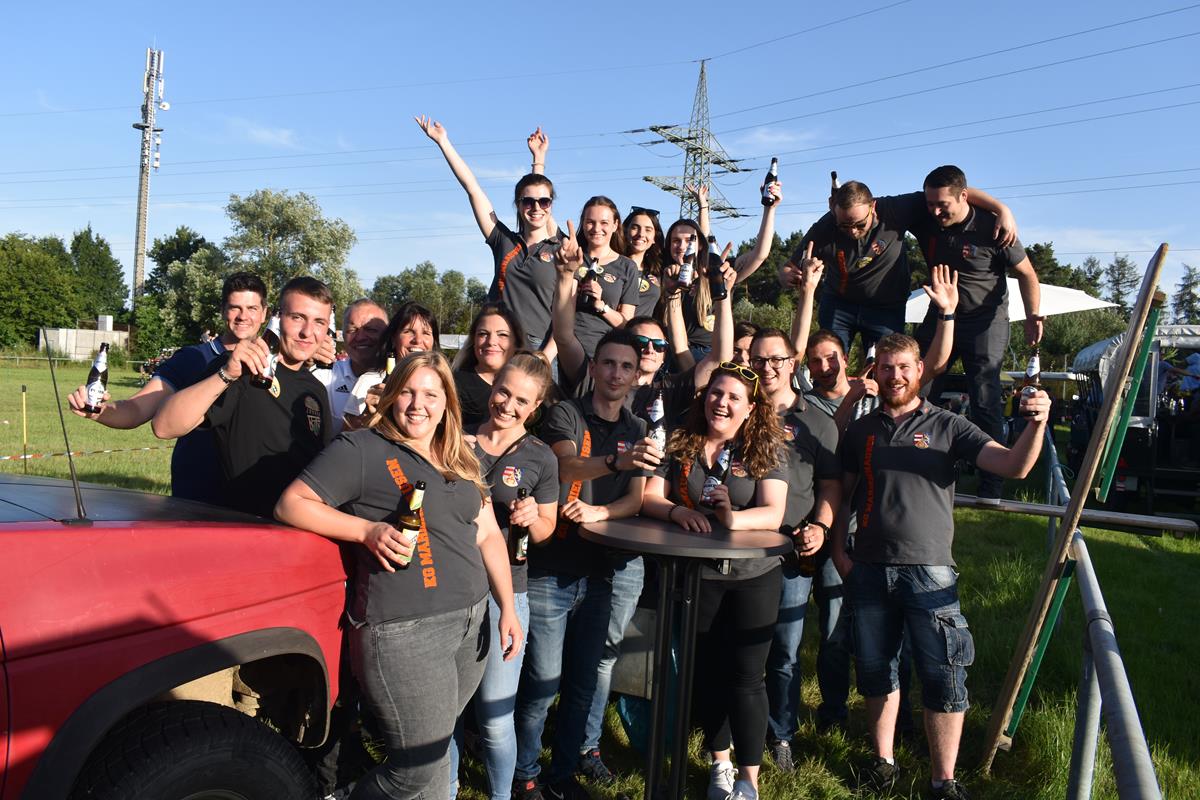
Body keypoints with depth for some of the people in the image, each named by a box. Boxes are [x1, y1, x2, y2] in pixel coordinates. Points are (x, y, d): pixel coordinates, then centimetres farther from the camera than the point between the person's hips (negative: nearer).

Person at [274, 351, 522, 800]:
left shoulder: (461, 461, 14)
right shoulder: (361, 450, -5)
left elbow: (488, 535, 15)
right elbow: (291, 504, -7)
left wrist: (507, 608, 6)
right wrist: (367, 530, -18)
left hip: (472, 621, 7)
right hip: (402, 630, -6)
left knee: (433, 747, 14)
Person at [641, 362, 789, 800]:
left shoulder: (766, 451, -7)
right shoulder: (680, 445, -2)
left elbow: (773, 513, -17)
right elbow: (649, 497, -7)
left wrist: (734, 518, -36)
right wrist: (678, 511, -27)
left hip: (753, 578, -2)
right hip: (695, 576, 2)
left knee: (745, 677, 3)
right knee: (707, 672, 16)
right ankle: (720, 763, 36)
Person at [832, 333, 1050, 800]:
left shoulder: (947, 426, 0)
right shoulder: (860, 431, 9)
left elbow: (1014, 466, -8)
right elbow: (845, 495, 14)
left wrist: (1036, 425, -27)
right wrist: (838, 550, 4)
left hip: (929, 570, -3)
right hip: (869, 569, 3)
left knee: (944, 680, -2)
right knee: (874, 670, 13)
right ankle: (884, 761, 30)